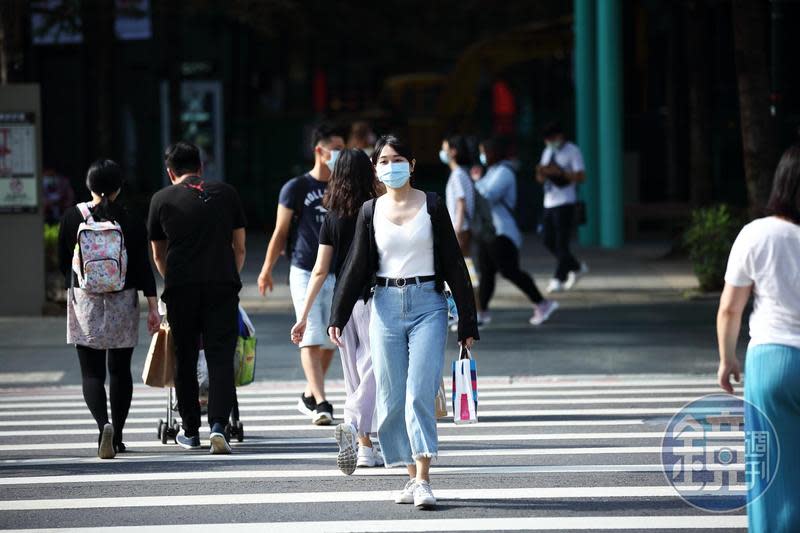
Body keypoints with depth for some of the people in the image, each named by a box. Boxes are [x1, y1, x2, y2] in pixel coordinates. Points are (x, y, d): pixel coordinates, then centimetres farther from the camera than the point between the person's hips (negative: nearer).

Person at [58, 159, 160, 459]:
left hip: (85, 301, -1)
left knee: (92, 372, -2)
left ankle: (104, 425, -26)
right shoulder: (131, 222, -2)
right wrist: (153, 307, -1)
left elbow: (63, 263, 6)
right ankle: (117, 436, 16)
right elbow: (143, 266, -4)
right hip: (124, 303, 1)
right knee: (120, 370, 12)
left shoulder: (72, 218, -2)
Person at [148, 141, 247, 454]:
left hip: (181, 287, 0)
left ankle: (191, 432, 16)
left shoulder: (162, 199, 10)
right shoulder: (226, 194, 11)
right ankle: (218, 426, -18)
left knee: (185, 360, 11)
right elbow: (239, 248, 16)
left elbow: (158, 255, 19)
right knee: (220, 358, -2)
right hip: (222, 284, 0)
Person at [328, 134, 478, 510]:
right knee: (391, 399, 2)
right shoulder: (370, 212, 8)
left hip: (427, 304, -3)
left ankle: (423, 481, -16)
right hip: (386, 306, 3)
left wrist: (467, 323, 2)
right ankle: (412, 477, 12)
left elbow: (454, 264, 3)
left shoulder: (432, 207, 2)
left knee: (420, 394, -14)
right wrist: (338, 317, 2)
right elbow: (356, 267, 10)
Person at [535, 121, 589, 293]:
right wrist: (541, 173, -4)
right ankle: (577, 268, 24)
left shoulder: (572, 151, -4)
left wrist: (559, 171, -24)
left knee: (561, 243, -10)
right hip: (549, 203, 8)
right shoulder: (548, 152, 19)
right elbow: (541, 179, 20)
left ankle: (558, 279, -8)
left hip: (566, 203, -8)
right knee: (549, 242, 9)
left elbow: (581, 176, -13)